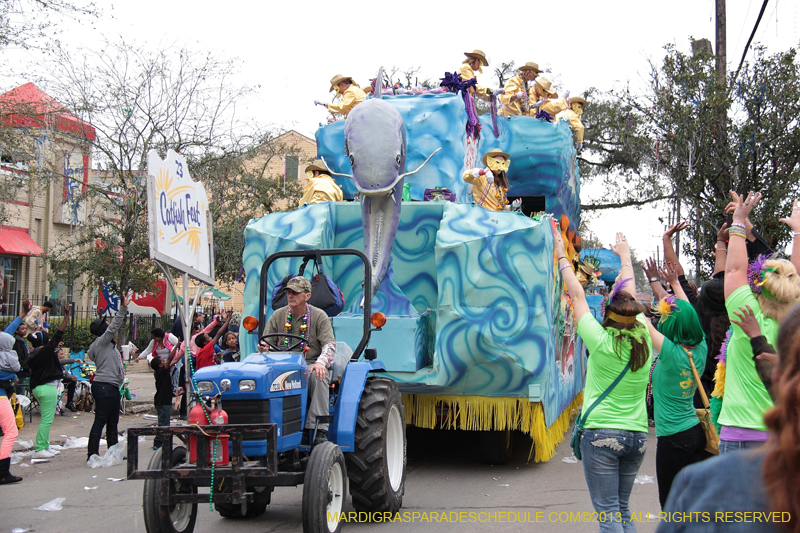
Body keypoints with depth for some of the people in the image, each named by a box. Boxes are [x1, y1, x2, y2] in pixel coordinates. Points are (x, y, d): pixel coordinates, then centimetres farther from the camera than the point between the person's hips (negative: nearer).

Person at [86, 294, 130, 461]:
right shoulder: (101, 342, -9)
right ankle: (92, 455, -6)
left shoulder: (108, 344, 19)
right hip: (104, 386, -10)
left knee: (112, 422, 15)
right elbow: (114, 326, -17)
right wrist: (123, 308, -20)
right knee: (100, 421, -8)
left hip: (112, 387, 10)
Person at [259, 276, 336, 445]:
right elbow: (266, 344, 11)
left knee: (318, 377, -37)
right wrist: (263, 348, -16)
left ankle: (320, 430, -35)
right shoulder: (278, 315, 10)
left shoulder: (319, 316, 2)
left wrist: (321, 362, -27)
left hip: (312, 364, -2)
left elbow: (330, 344, -6)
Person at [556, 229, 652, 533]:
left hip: (601, 432, -5)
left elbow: (578, 296, 0)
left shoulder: (600, 341, -11)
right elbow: (630, 295, 16)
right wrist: (625, 256, 33)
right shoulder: (643, 340, 1)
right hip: (637, 434, 5)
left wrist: (562, 257, 13)